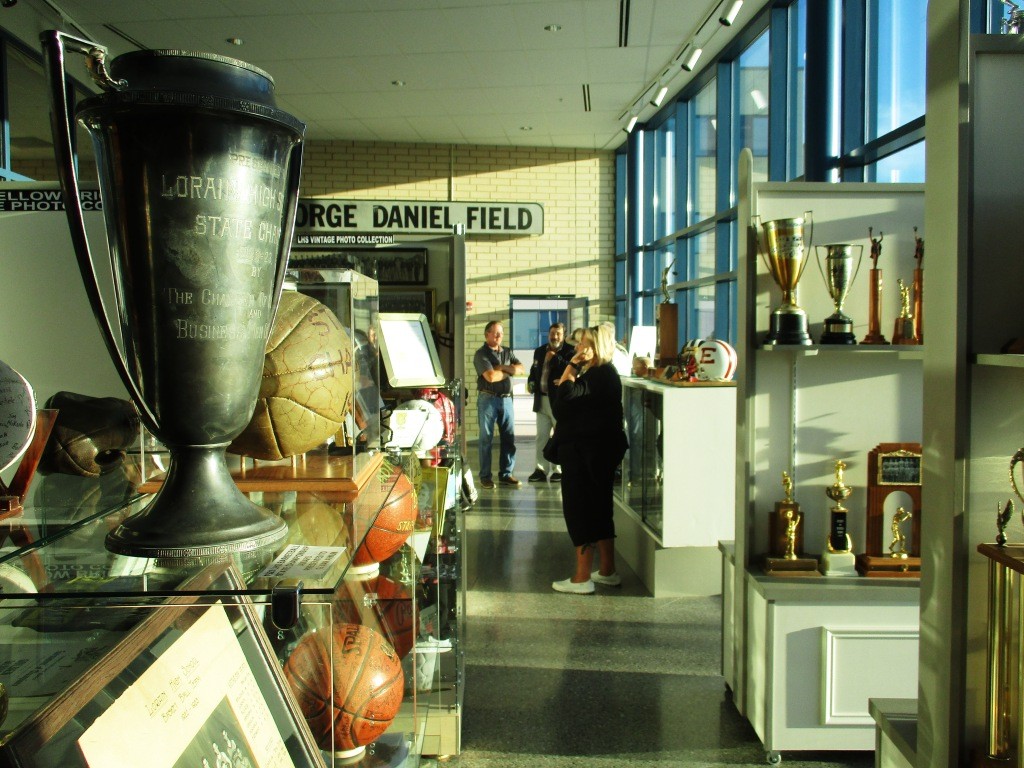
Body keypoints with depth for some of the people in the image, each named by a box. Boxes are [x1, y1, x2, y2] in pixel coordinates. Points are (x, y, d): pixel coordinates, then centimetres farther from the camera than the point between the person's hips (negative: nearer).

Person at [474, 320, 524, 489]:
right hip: (488, 399, -5)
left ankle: (505, 474, 14)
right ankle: (485, 476, 6)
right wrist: (509, 371, 0)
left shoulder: (507, 352, 15)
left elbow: (520, 369, 4)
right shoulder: (481, 354, -4)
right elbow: (490, 376, -16)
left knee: (509, 438, 5)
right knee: (486, 438, 0)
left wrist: (502, 367, -8)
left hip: (506, 399, 5)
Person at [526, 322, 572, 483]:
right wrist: (531, 382, 3)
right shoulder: (539, 351, 14)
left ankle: (559, 470, 11)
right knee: (541, 436, 10)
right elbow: (534, 370, 23)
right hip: (542, 399, 6)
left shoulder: (569, 351, -6)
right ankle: (541, 469, 17)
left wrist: (555, 358, -17)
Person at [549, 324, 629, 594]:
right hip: (602, 448, 10)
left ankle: (582, 578, 1)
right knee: (599, 508, 16)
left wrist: (571, 367, -19)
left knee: (578, 510, -4)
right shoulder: (605, 374, 15)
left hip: (585, 453, -10)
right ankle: (608, 571, 24)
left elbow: (562, 401, -25)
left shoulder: (598, 376, -17)